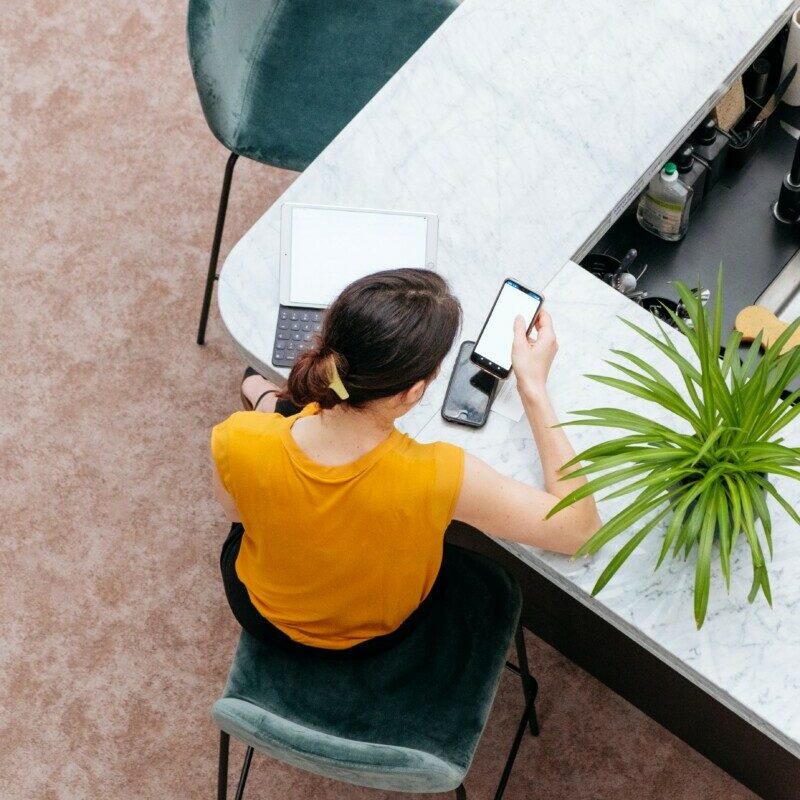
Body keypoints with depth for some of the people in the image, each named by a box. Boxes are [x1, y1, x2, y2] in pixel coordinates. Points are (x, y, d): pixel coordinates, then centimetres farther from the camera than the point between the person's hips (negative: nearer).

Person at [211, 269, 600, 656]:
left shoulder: (239, 442, -37)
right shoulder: (437, 476, -43)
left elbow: (239, 512, -11)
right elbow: (580, 527, -27)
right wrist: (534, 386, -22)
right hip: (381, 632, 0)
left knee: (266, 388, 22)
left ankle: (270, 404, 59)